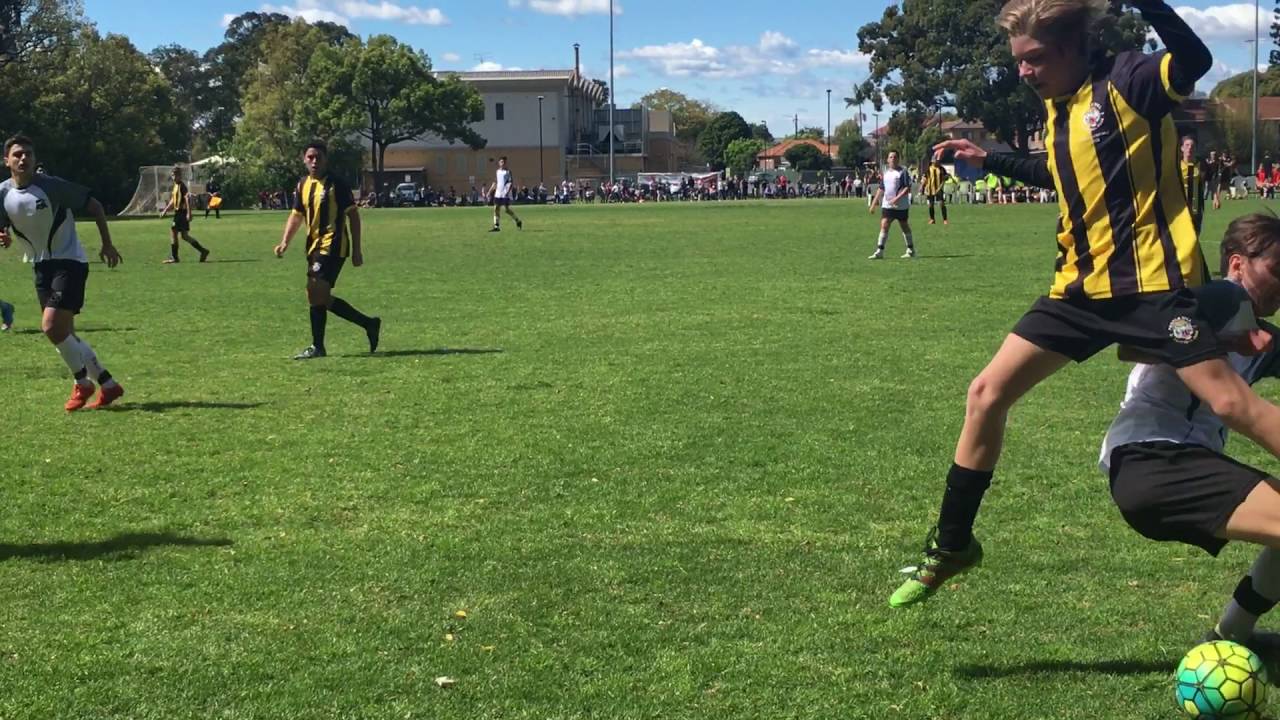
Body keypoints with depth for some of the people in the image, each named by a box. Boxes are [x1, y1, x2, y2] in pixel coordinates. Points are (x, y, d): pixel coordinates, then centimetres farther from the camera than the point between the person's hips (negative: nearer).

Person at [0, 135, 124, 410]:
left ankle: (82, 383, 2)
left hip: (69, 262, -6)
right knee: (64, 334, 7)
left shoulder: (52, 186, -16)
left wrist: (107, 243, -4)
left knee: (51, 326, -18)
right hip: (41, 266, 6)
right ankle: (108, 385, 19)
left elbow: (93, 205, -5)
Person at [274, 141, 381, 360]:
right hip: (315, 246, 8)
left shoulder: (336, 184, -9)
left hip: (333, 246, -8)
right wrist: (285, 242, 4)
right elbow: (296, 215, 18)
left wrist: (356, 250, -10)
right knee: (321, 298, 10)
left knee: (315, 292, -15)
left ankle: (317, 347, -5)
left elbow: (353, 215, -7)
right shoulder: (302, 185, 11)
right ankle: (369, 324, 22)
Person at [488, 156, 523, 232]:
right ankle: (496, 226, 2)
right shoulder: (497, 172, 13)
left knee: (507, 209, -7)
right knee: (496, 208, 0)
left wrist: (508, 191, -21)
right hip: (498, 194, 6)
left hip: (506, 194, -6)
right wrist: (490, 191, 16)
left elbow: (511, 183, -9)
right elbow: (495, 183, 21)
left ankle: (518, 221, 13)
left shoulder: (508, 172, -4)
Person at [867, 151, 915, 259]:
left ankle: (911, 250, 21)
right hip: (887, 205, 5)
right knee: (884, 226, -6)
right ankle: (880, 251, -9)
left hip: (901, 206, -5)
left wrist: (897, 198, -24)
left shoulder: (903, 171, -7)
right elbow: (881, 189, 18)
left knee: (905, 227, 7)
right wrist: (874, 204, 15)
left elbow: (908, 188, -14)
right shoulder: (885, 172, 12)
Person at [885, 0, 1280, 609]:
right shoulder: (1056, 105, 11)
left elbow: (1194, 60, -32)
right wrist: (990, 162, 26)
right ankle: (951, 548, 14)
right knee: (987, 394, 2)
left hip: (1151, 283, -7)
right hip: (1081, 288, 7)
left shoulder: (1126, 80, -12)